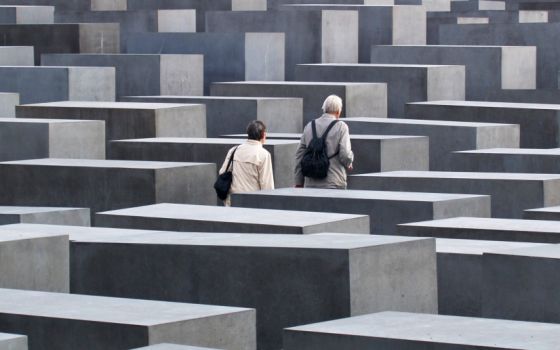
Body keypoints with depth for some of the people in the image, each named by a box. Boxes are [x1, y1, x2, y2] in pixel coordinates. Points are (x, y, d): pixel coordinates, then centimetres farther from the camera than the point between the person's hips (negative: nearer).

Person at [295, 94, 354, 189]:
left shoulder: (309, 126, 9)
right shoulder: (340, 126, -4)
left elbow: (299, 155, 10)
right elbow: (345, 155, -12)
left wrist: (299, 182, 15)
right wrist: (348, 164, 12)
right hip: (333, 184, -4)